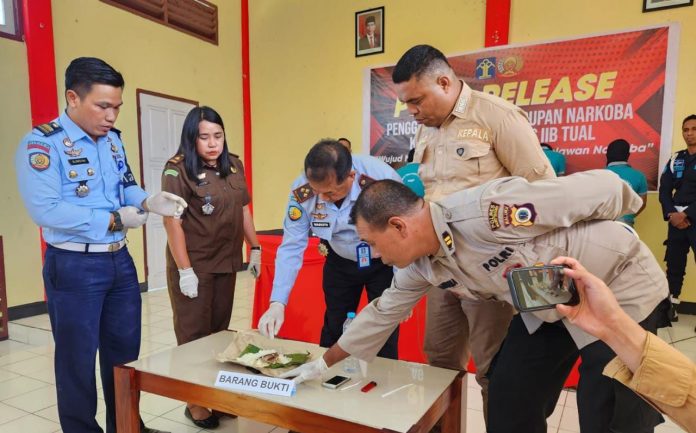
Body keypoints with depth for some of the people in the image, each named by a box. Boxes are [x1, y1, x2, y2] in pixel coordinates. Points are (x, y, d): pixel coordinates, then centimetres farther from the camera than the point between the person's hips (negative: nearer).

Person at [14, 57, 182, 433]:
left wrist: (149, 201, -8)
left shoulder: (113, 139, 8)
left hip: (120, 261, 7)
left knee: (125, 351, 17)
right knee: (77, 360, 9)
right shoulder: (41, 143, -14)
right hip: (74, 267, -7)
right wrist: (114, 220, -20)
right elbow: (46, 210, -23)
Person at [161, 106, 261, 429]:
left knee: (219, 330, 14)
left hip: (227, 262, 5)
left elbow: (243, 209, 12)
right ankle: (194, 402, 24)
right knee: (194, 334, 7)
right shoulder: (178, 169, -12)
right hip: (193, 265, -5)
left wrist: (255, 248, 9)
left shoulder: (234, 165, 6)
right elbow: (172, 221, -15)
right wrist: (185, 270, -17)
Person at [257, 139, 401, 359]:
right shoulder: (302, 191, -23)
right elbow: (291, 247, -19)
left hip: (384, 261, -2)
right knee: (333, 329, 15)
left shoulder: (382, 178, -33)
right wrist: (277, 302, -25)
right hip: (340, 262, 3)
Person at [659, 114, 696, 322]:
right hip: (677, 220, 4)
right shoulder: (675, 159, 11)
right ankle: (671, 305, 17)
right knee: (674, 265, 8)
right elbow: (664, 190, 7)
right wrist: (671, 214, -7)